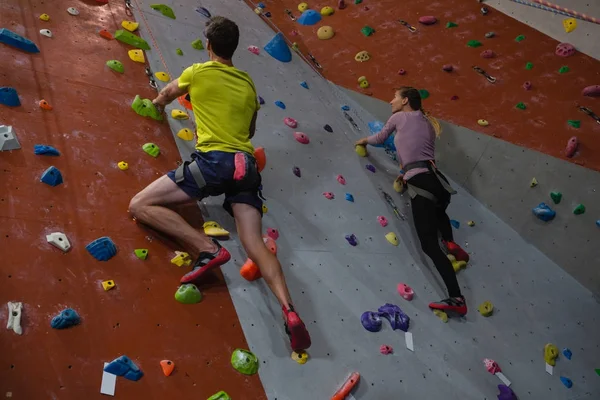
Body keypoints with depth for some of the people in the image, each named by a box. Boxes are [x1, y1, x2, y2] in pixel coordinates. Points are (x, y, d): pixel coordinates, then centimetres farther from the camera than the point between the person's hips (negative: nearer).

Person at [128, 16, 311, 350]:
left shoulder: (199, 72, 10)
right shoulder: (248, 83, 20)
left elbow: (167, 94, 32)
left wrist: (158, 104, 54)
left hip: (214, 160, -5)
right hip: (246, 164, 6)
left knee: (140, 206, 0)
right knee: (255, 243, -2)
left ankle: (208, 248, -16)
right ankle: (289, 309, -23)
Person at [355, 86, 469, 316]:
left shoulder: (399, 117, 9)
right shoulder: (428, 124, 25)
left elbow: (380, 139, 23)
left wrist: (365, 140, 42)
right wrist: (407, 172, 30)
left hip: (421, 184, -7)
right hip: (437, 180, 7)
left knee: (429, 244, -9)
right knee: (438, 213, 43)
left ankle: (456, 298, -18)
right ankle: (451, 243, 17)